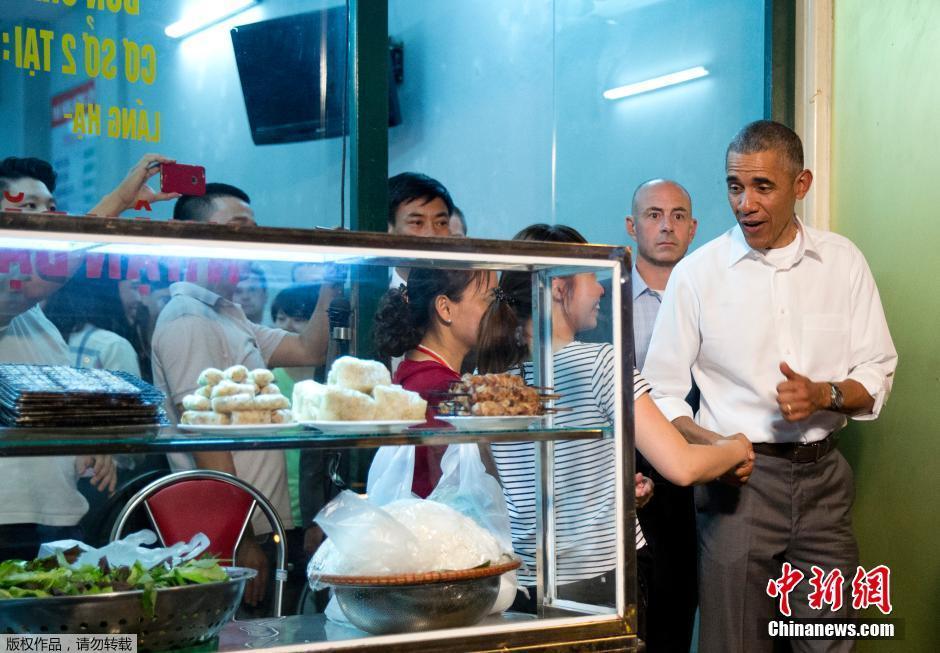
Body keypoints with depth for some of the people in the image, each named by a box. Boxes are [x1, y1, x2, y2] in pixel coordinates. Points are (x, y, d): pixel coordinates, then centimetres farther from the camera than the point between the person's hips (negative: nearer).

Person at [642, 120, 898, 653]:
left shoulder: (843, 262, 3)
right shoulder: (697, 273, -4)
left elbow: (878, 373, 7)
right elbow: (662, 391, -1)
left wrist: (825, 395, -14)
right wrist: (709, 446, -20)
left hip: (824, 477, 2)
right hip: (741, 477, -2)